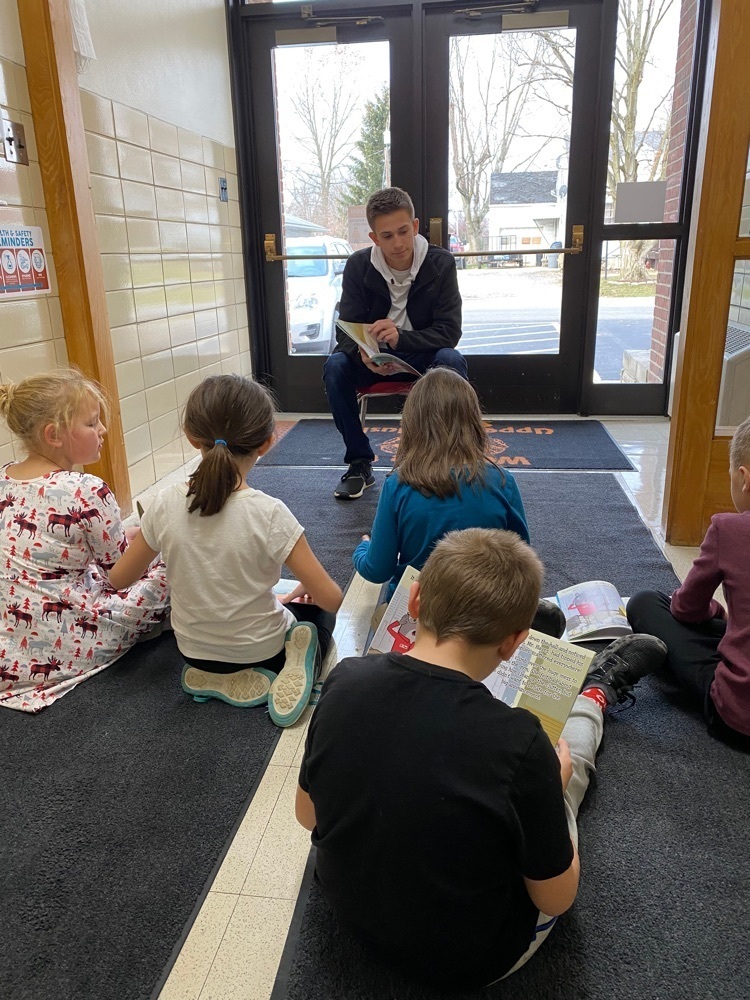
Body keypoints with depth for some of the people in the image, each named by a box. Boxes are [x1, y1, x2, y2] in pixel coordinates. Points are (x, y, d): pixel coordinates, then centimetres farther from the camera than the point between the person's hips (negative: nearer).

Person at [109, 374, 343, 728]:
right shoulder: (269, 514, -28)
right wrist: (305, 589, 1)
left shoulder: (166, 505, -19)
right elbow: (331, 599, -22)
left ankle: (220, 679, 11)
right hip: (263, 651, -4)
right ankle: (295, 670, -3)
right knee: (319, 611, 27)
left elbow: (120, 579, -4)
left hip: (194, 650, 4)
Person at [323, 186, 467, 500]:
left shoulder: (441, 263, -12)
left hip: (423, 357, -1)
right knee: (335, 366, -28)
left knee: (452, 361, -34)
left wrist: (400, 336, -36)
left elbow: (449, 331, -16)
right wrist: (363, 352, -36)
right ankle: (360, 463, -14)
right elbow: (346, 331, -9)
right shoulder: (358, 266, -9)